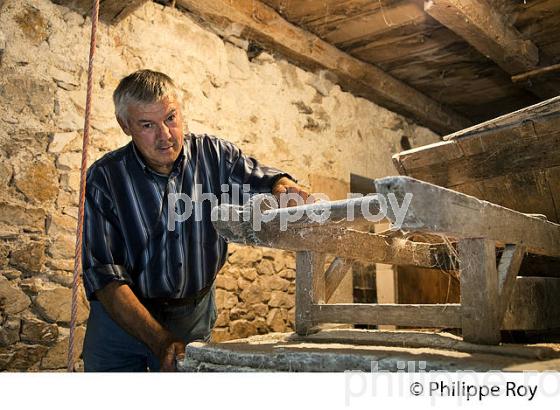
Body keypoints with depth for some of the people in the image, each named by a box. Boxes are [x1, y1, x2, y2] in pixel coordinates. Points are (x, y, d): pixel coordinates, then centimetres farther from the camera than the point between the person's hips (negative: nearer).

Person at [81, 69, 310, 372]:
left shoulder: (215, 156, -6)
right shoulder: (104, 178, -14)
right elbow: (103, 275, -19)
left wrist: (284, 185, -38)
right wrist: (161, 340, -29)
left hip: (194, 316, 2)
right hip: (123, 316, -1)